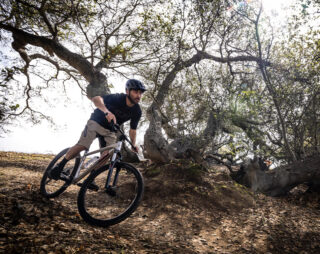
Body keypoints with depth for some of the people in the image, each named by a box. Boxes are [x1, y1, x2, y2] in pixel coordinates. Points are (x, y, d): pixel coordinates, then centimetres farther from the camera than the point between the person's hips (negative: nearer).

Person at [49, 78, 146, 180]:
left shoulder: (137, 111, -11)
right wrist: (107, 112, -58)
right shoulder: (118, 98, -27)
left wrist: (134, 145, -9)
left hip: (110, 130, 5)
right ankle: (59, 167, -1)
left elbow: (132, 130, 1)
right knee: (82, 146, -18)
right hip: (96, 122, -5)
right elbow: (96, 98, -41)